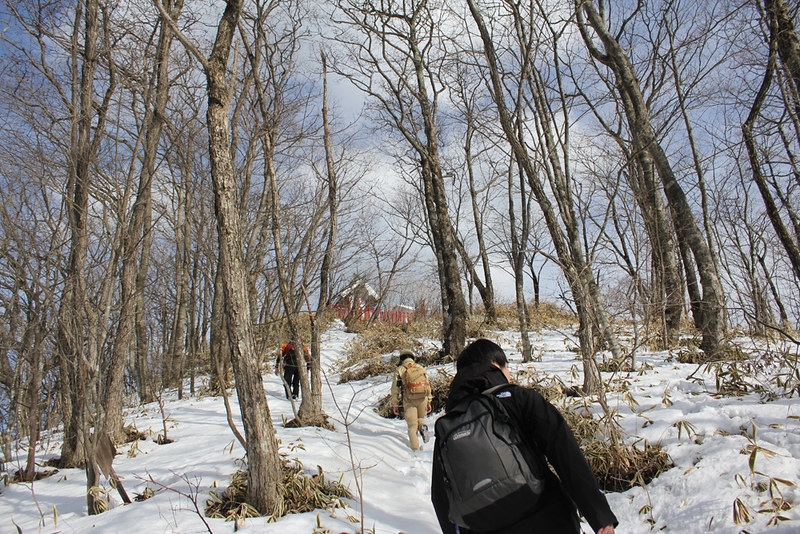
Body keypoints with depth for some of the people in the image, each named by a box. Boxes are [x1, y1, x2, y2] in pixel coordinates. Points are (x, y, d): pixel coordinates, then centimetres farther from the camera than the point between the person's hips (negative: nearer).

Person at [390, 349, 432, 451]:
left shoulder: (400, 369, 5)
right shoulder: (421, 368, 15)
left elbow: (395, 388, 1)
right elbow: (428, 385, 14)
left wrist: (395, 405, 6)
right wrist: (429, 402, 19)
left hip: (409, 400, -2)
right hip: (423, 398, 3)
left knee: (412, 425, 5)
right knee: (421, 418, 24)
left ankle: (415, 448, -3)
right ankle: (422, 426, -9)